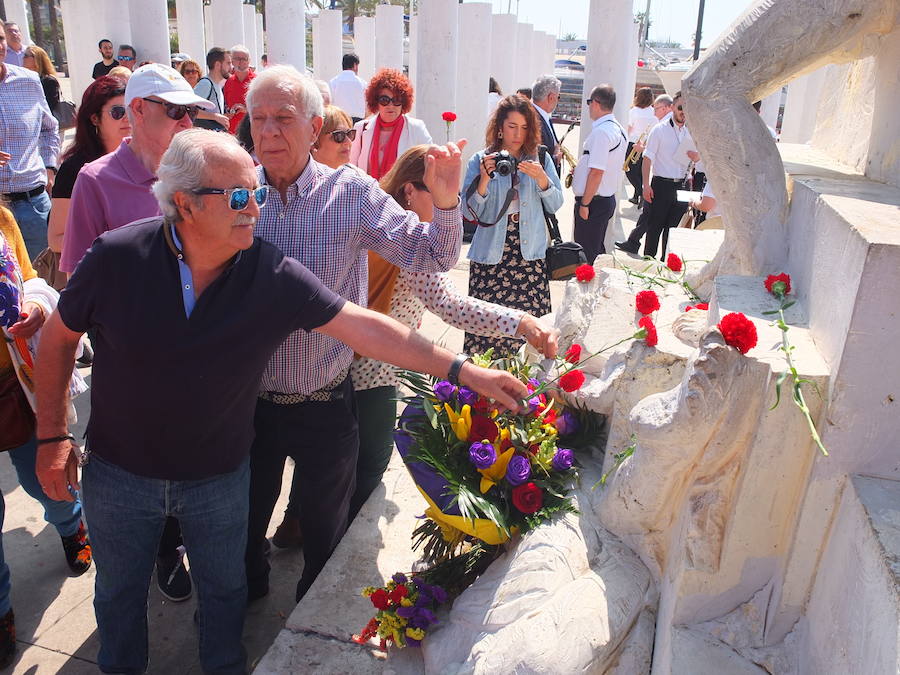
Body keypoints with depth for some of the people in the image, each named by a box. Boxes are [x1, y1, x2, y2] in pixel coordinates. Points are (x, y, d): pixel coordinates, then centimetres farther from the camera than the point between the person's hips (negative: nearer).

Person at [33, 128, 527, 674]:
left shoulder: (276, 277, -20)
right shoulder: (118, 257, -20)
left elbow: (364, 327, -20)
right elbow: (59, 338, -5)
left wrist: (464, 370, -23)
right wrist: (53, 435, -5)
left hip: (220, 478, 0)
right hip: (119, 474, 0)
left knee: (224, 588, 23)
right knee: (119, 592, 25)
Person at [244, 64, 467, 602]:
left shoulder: (352, 193, -11)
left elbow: (433, 258, -12)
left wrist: (445, 201, -29)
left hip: (326, 404, -1)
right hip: (248, 400, 2)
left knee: (326, 529, 22)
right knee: (244, 518, 25)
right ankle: (246, 590, 57)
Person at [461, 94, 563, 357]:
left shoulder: (541, 159, 11)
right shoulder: (480, 160, 6)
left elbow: (555, 205, 7)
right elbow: (471, 211, 0)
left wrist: (541, 179, -10)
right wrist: (484, 179, -14)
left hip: (530, 252, 1)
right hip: (491, 254, -1)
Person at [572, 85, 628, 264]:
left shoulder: (601, 131, -19)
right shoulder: (619, 130, 12)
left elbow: (597, 172, -23)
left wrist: (584, 204, -19)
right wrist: (580, 167, 18)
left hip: (594, 201, -10)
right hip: (608, 198, 10)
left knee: (586, 255, -2)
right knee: (597, 250, 20)